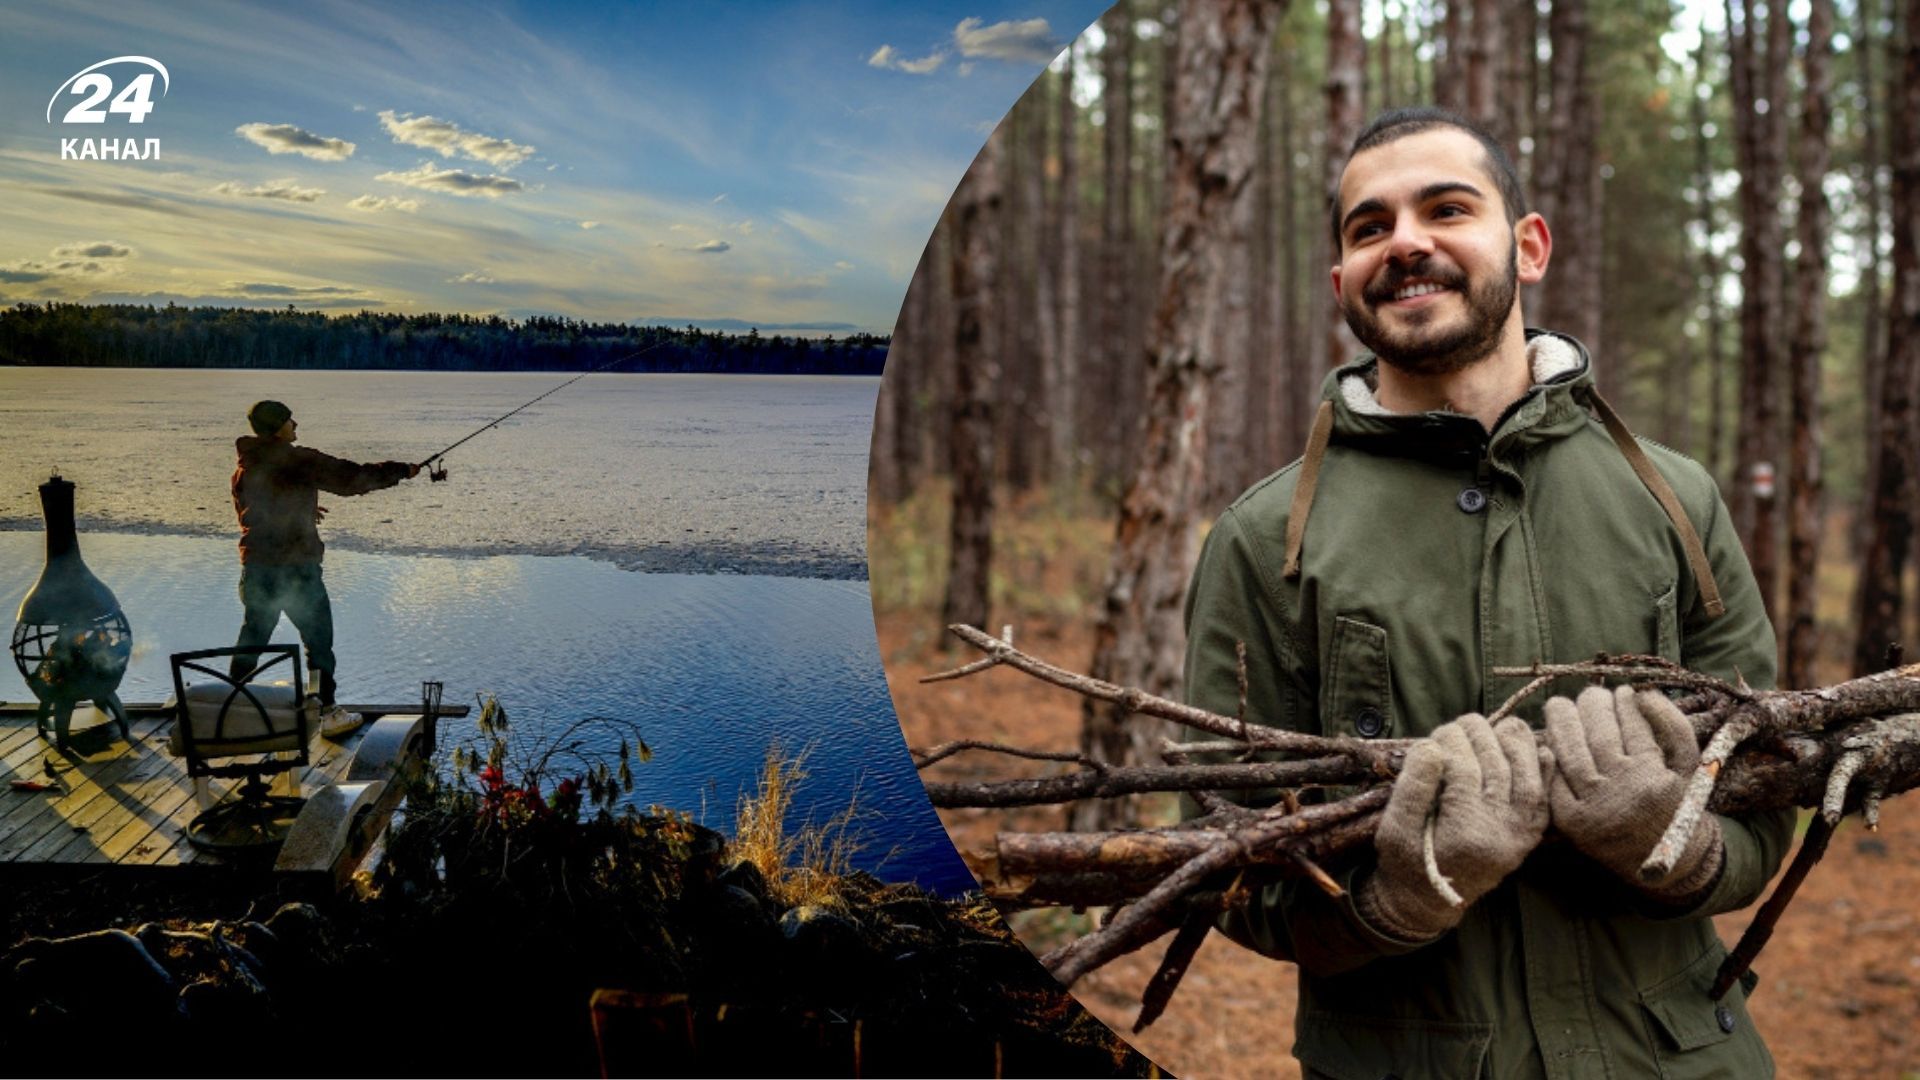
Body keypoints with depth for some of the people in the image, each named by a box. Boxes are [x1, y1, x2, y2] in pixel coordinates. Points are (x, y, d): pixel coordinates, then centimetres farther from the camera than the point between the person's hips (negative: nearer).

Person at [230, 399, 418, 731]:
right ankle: (328, 712, 6)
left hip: (256, 568, 7)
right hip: (295, 569, -7)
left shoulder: (243, 467, 9)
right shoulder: (298, 461, -13)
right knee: (318, 640, 3)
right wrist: (401, 470, -3)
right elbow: (351, 478, -13)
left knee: (252, 636, 18)